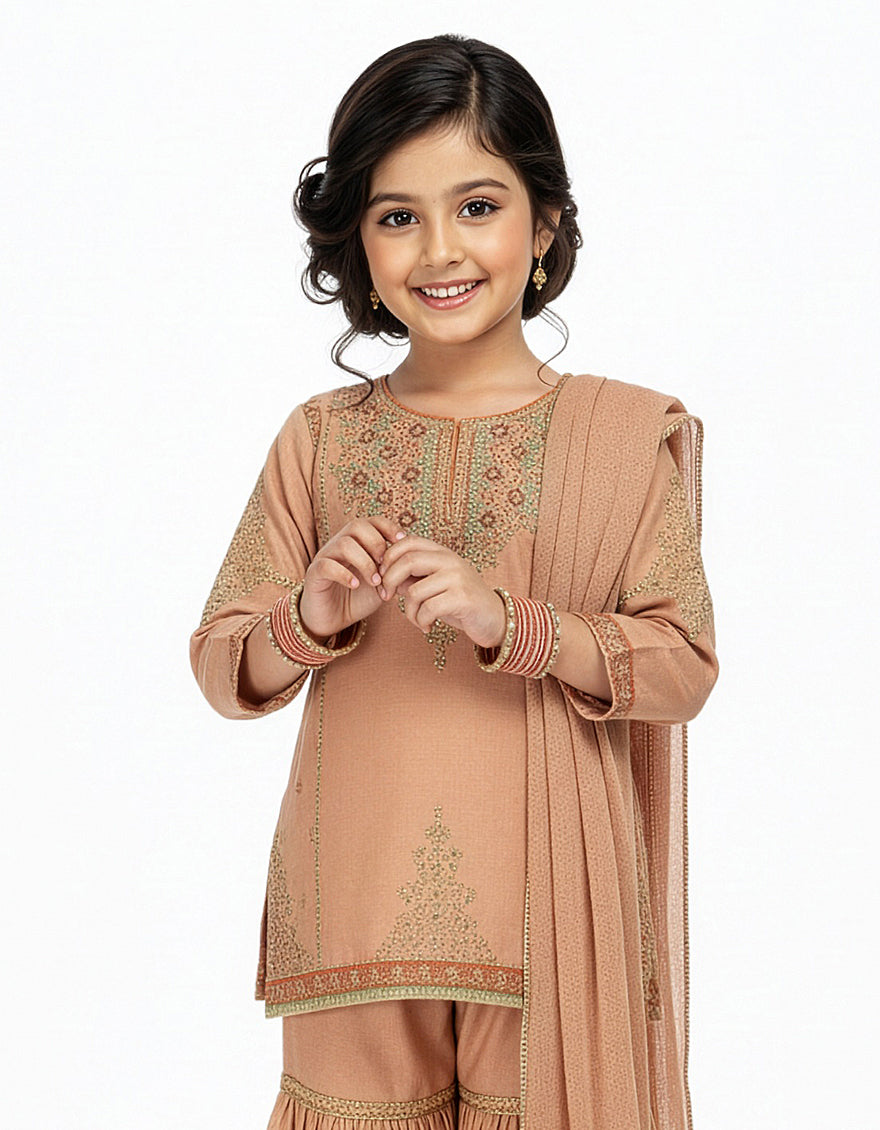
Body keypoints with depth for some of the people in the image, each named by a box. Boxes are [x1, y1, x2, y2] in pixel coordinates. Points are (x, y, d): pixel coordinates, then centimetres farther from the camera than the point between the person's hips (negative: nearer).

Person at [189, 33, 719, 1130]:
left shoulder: (624, 432, -1)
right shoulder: (320, 439, 4)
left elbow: (685, 663, -6)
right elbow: (222, 668, 5)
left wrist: (507, 621, -19)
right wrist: (311, 618, -16)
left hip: (545, 892, -1)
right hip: (357, 895, 2)